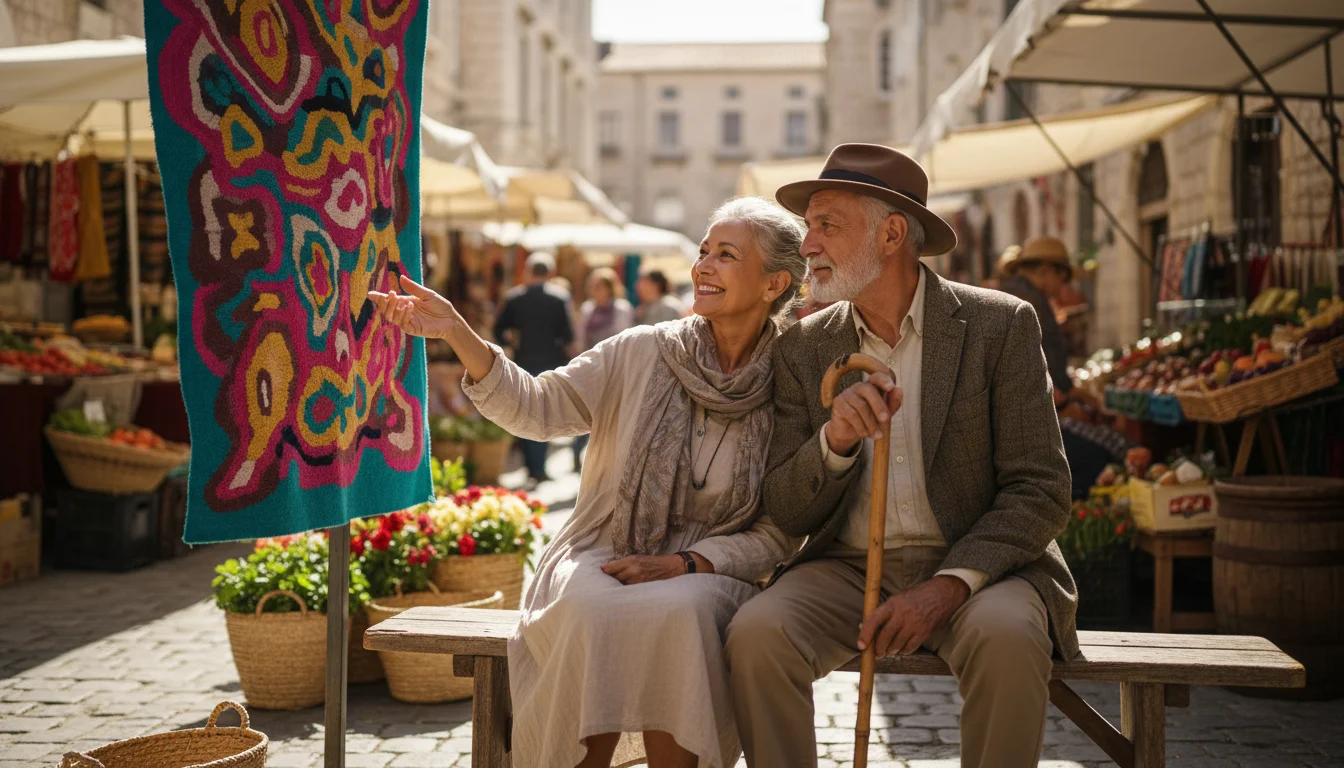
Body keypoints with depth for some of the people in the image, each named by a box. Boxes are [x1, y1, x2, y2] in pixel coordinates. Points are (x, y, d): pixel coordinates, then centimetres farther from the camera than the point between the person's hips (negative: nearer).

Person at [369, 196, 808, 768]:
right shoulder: (641, 353, 3)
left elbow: (778, 533, 1)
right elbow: (535, 407, -3)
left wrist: (686, 563, -14)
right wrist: (456, 334, -15)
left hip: (704, 576, -1)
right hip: (601, 561, 1)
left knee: (678, 612, -35)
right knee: (596, 613, -33)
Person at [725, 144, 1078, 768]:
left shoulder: (1000, 325, -2)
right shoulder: (804, 349, 6)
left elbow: (1041, 490, -6)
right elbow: (786, 514, 3)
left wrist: (949, 585, -20)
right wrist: (834, 442, -18)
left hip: (976, 565, -2)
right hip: (847, 570, 2)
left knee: (1006, 635, -34)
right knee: (755, 633, -27)